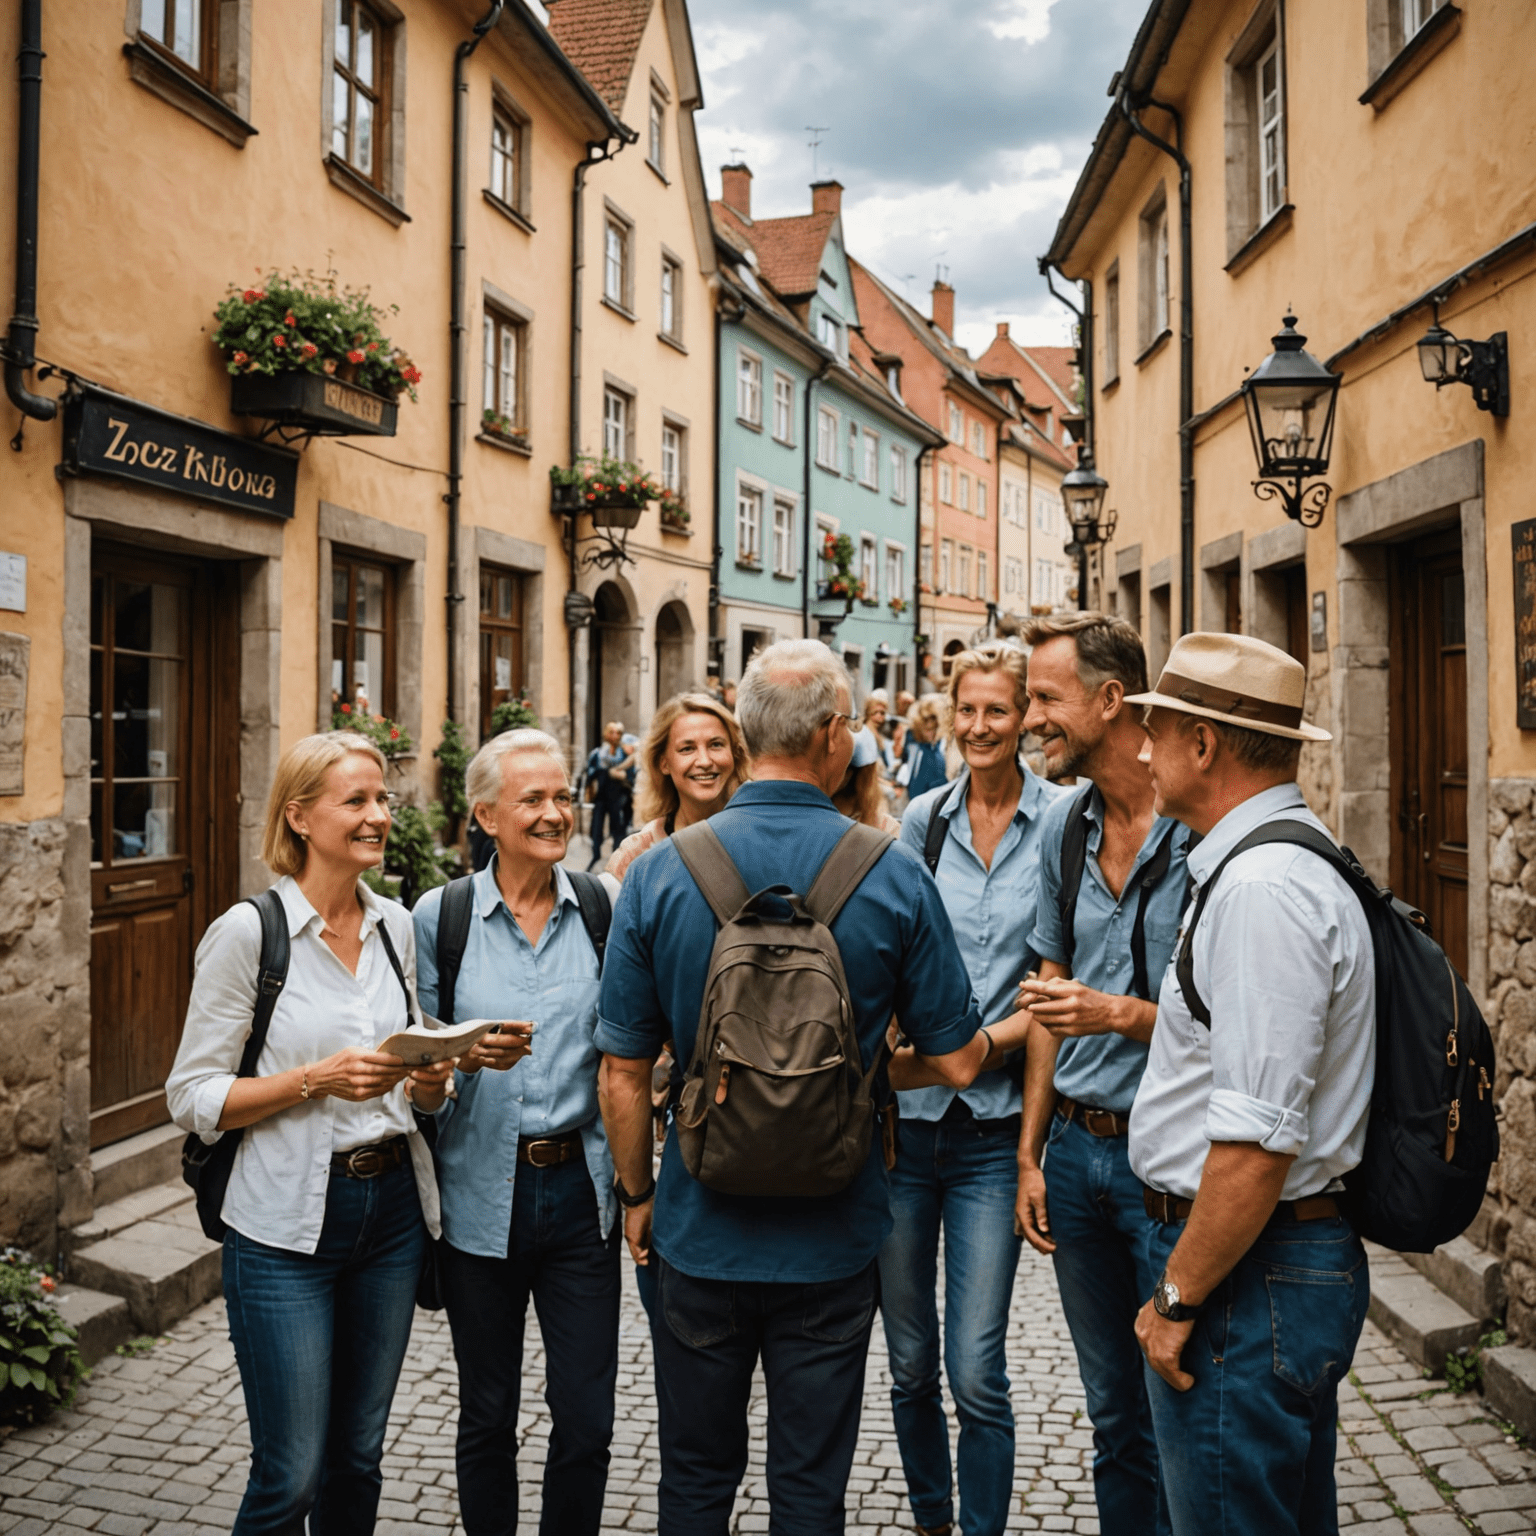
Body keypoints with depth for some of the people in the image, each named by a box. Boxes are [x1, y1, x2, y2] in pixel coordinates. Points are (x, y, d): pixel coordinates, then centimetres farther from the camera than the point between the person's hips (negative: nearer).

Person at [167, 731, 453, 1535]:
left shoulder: (395, 926, 7)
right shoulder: (247, 931, -10)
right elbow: (192, 1097, -9)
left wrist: (429, 1082, -4)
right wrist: (316, 1080, -20)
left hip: (393, 1206, 5)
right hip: (289, 1225, -5)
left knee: (357, 1460, 16)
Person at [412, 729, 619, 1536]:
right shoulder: (441, 916, -2)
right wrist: (468, 1057, -18)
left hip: (580, 1189, 1)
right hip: (481, 1192, -1)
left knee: (587, 1420, 5)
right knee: (487, 1417, 13)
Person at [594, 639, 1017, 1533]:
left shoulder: (660, 873, -11)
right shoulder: (895, 875, -12)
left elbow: (625, 1073, -5)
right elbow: (957, 1061, -7)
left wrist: (638, 1195, 9)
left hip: (701, 1235, 1)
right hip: (834, 1243, 0)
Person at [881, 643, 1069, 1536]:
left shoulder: (1062, 820, -4)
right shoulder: (923, 818, 5)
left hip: (995, 1125, -3)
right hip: (903, 1114, 3)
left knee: (977, 1372, -3)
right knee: (910, 1361, 13)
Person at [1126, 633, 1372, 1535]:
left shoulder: (1261, 888, -23)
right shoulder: (1291, 860, 11)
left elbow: (1258, 1140, -26)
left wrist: (1179, 1298, -17)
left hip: (1250, 1277, -10)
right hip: (1305, 1258, 11)